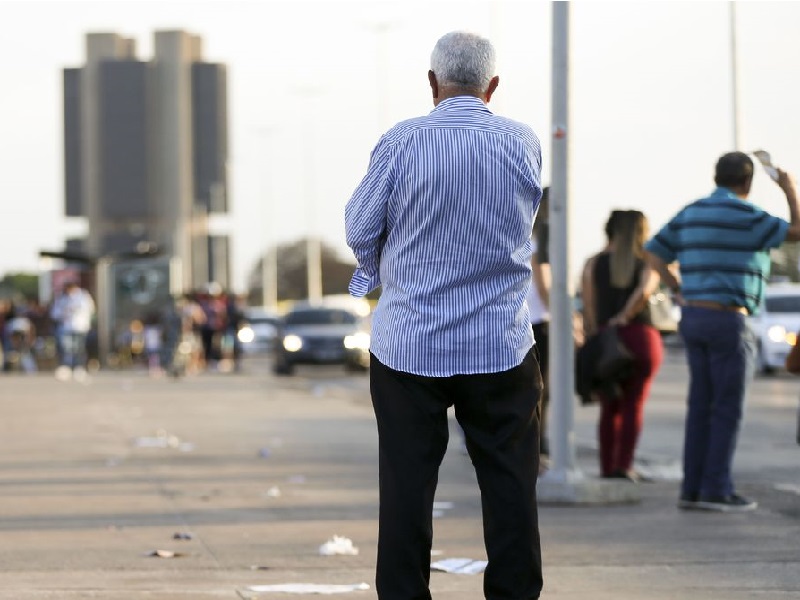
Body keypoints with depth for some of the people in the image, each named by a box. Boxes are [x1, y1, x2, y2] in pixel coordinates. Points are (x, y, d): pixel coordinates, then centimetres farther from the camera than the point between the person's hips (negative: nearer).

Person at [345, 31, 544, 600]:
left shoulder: (401, 142, -10)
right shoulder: (525, 144, -2)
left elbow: (359, 229, -3)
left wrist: (376, 269, 17)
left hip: (408, 343, -1)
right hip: (502, 345, 1)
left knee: (407, 484, 5)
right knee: (510, 483, 7)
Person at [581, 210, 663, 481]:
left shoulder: (594, 263, 5)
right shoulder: (647, 263, 3)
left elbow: (589, 309, -2)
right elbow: (645, 292, -18)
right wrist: (625, 317, -9)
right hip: (642, 337, -1)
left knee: (610, 408, 9)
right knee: (634, 404, 4)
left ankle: (607, 468, 3)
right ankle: (624, 466, -7)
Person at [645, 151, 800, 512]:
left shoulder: (691, 213, 11)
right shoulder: (744, 216, -12)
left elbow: (654, 255, 14)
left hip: (694, 319, 8)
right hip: (728, 320, -8)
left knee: (702, 407, 10)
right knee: (729, 409, -2)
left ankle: (693, 489, 10)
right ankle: (716, 490, -3)